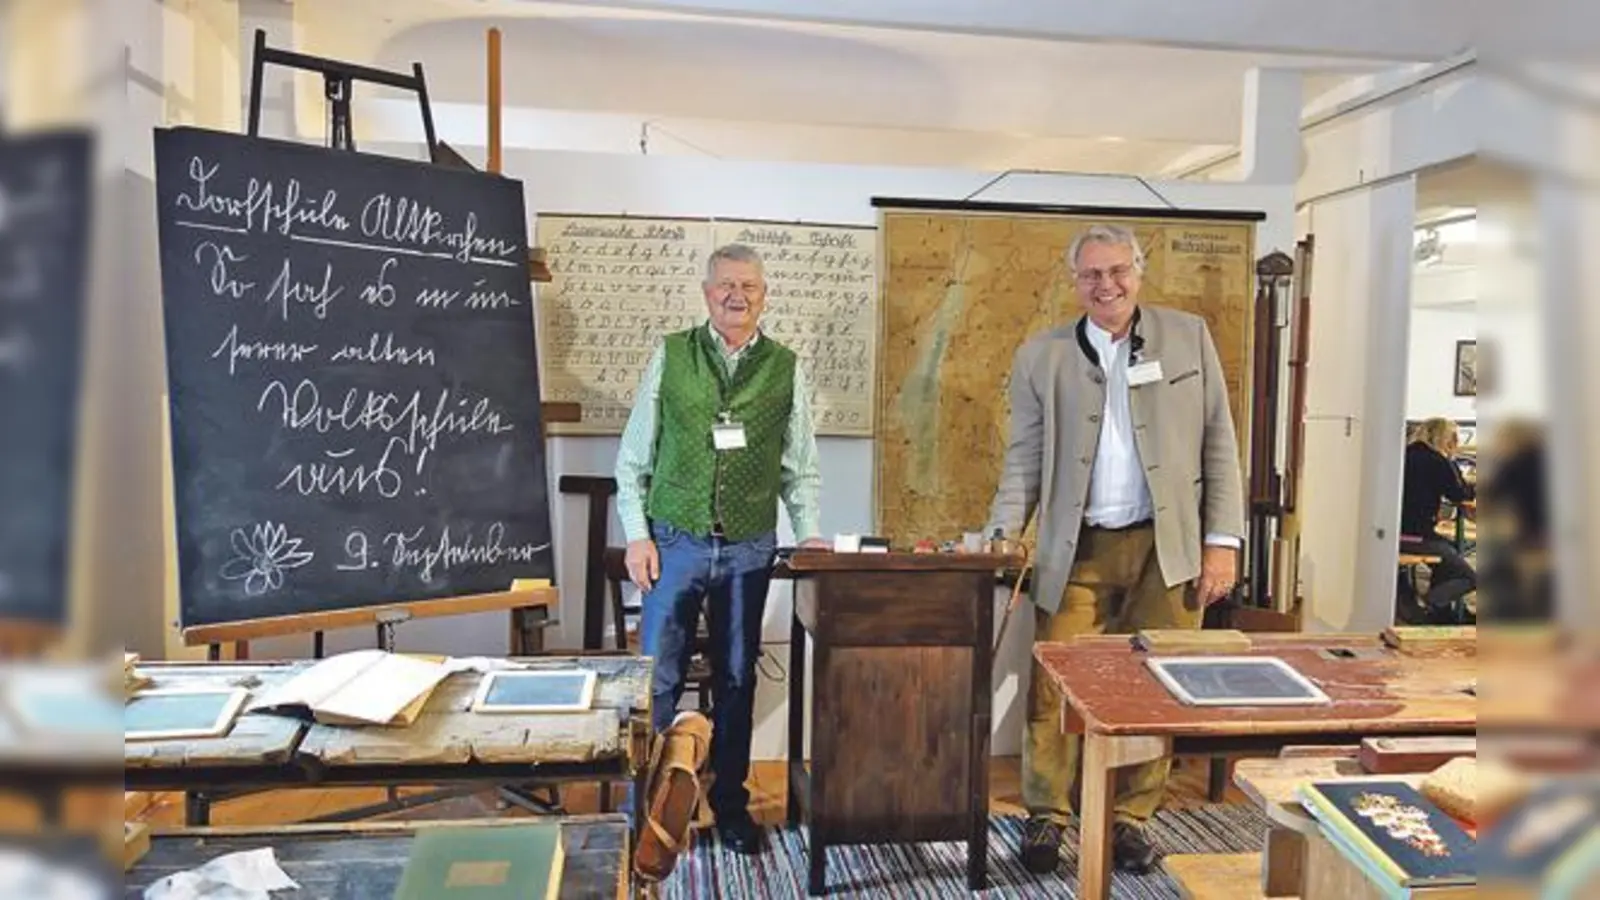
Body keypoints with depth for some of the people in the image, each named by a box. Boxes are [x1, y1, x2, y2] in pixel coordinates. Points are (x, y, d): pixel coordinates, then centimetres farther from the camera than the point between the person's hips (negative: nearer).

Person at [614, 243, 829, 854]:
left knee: (736, 679, 13)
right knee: (658, 677, 4)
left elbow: (800, 467, 8)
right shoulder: (670, 356, 1)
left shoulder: (786, 369, 3)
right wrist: (637, 535, -3)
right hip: (674, 543, -1)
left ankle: (729, 801, 29)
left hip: (749, 550, 1)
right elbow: (634, 456, 3)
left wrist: (809, 531, -3)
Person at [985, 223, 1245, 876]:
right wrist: (1000, 542, -7)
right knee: (1052, 688, -2)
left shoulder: (1188, 337, 5)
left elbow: (1219, 445, 5)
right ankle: (1045, 816, 17)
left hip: (1168, 547, 1)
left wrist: (1222, 541, -2)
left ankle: (1131, 818, 24)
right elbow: (1024, 461, 5)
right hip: (1078, 551, 0)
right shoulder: (1041, 356, 4)